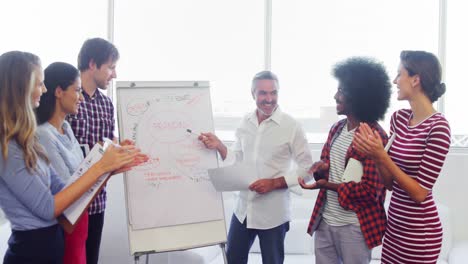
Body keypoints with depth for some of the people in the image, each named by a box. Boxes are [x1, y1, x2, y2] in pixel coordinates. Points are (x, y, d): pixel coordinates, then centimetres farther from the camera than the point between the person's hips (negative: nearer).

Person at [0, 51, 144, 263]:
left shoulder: (21, 140, 7)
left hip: (50, 241, 9)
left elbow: (58, 188, 5)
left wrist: (109, 168, -3)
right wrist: (100, 167, -19)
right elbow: (48, 209, -20)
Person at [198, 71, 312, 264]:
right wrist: (219, 147, -7)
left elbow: (307, 170, -10)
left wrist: (274, 183, -20)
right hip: (243, 209, 5)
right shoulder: (245, 123, 2)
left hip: (273, 214, -4)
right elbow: (237, 161, 9)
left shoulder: (291, 126, -12)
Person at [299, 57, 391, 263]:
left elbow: (370, 190, -20)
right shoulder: (337, 128, 8)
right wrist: (322, 168, -3)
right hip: (325, 220, 7)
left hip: (354, 227, -7)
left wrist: (327, 185, -17)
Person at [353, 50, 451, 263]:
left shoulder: (437, 127, -18)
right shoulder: (398, 118, 2)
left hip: (419, 233, -6)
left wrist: (382, 157, -24)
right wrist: (375, 155, -13)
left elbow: (420, 193, -18)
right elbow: (390, 182, 4)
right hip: (394, 225, 7)